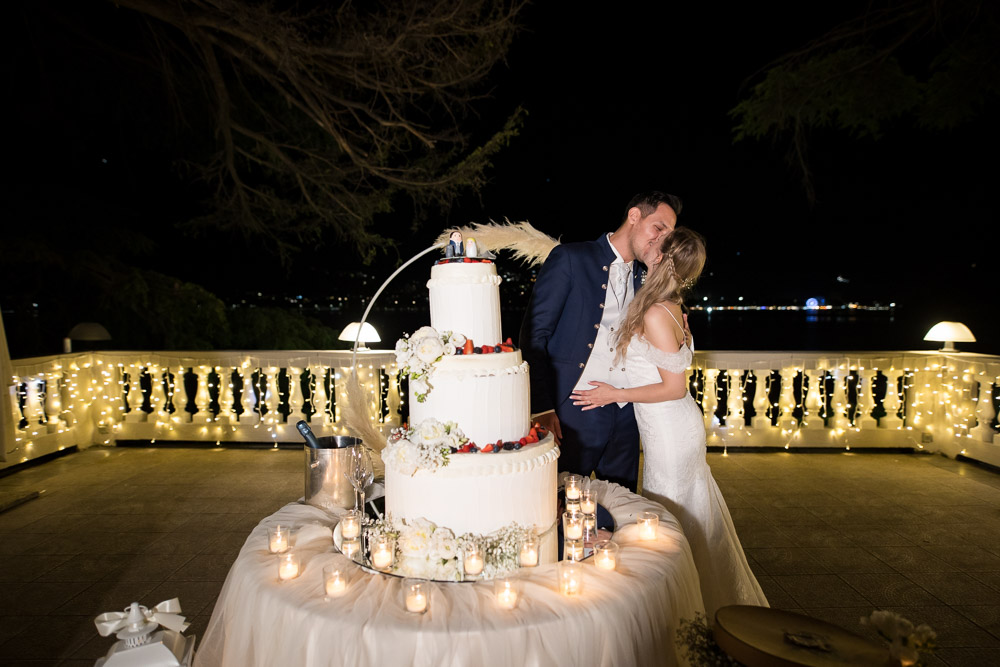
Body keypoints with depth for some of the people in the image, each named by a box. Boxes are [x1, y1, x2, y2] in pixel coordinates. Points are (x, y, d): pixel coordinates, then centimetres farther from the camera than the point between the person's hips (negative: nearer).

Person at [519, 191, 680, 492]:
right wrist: (541, 407, -15)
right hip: (573, 413, -5)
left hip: (624, 417, 6)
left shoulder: (645, 280, 14)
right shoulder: (570, 258, -4)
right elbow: (534, 334, -9)